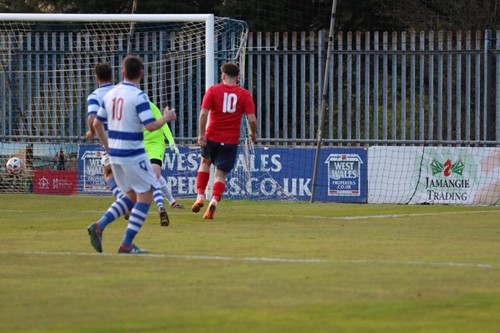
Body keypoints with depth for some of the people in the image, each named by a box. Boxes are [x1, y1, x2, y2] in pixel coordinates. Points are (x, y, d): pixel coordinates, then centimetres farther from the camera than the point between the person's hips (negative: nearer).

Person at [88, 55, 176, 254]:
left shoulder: (110, 94, 7)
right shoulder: (138, 96, -14)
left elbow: (97, 123, 14)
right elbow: (150, 126, -21)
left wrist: (106, 144, 28)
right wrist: (167, 118, -2)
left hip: (114, 153, 7)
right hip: (133, 155, -7)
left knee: (131, 196, 19)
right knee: (145, 196, 2)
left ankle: (99, 226, 1)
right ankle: (126, 245, -5)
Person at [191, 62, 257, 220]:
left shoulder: (213, 90, -2)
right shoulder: (244, 94, -2)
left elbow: (204, 113, -12)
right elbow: (252, 119, -8)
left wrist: (201, 134, -9)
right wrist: (253, 133, 10)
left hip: (212, 137, 0)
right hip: (231, 140, 0)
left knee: (205, 162, 27)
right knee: (220, 174, 5)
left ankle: (200, 196, 19)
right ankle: (214, 200, -19)